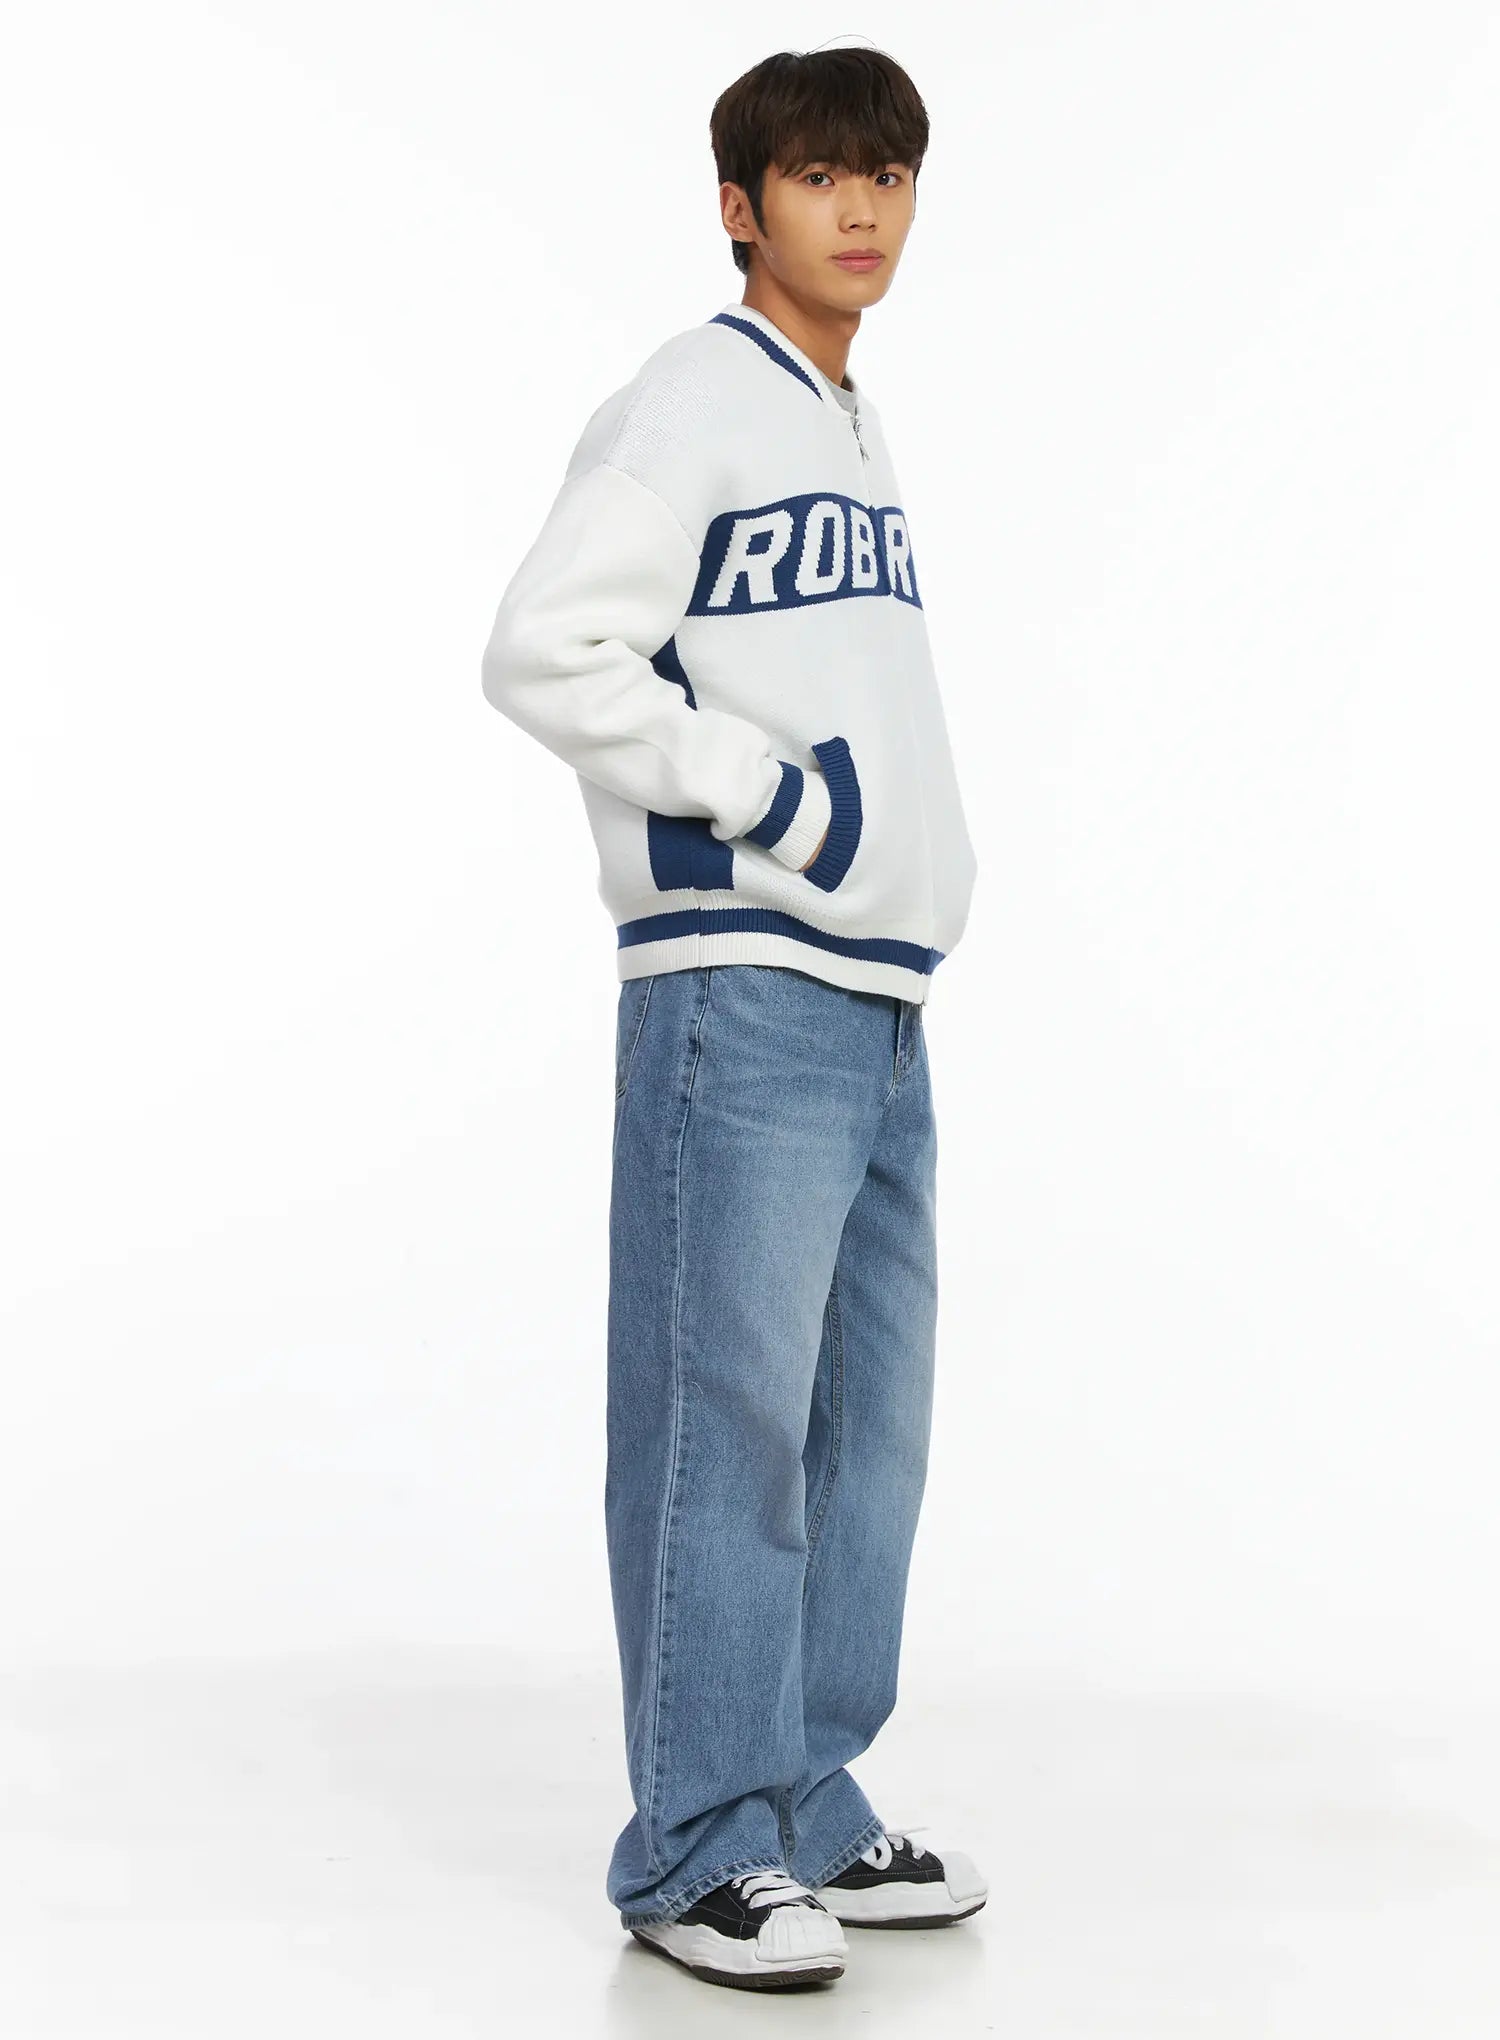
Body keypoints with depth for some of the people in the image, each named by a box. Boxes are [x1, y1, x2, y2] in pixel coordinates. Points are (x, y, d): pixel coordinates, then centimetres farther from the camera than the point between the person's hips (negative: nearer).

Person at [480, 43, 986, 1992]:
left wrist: (923, 868, 14)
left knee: (868, 1428, 11)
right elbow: (544, 653, -17)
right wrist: (770, 801, -15)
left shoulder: (858, 435, 20)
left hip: (882, 1004, 9)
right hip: (743, 1000, -9)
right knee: (728, 1426, -6)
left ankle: (807, 1812, 21)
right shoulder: (688, 408, -6)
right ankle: (700, 1849, 3)